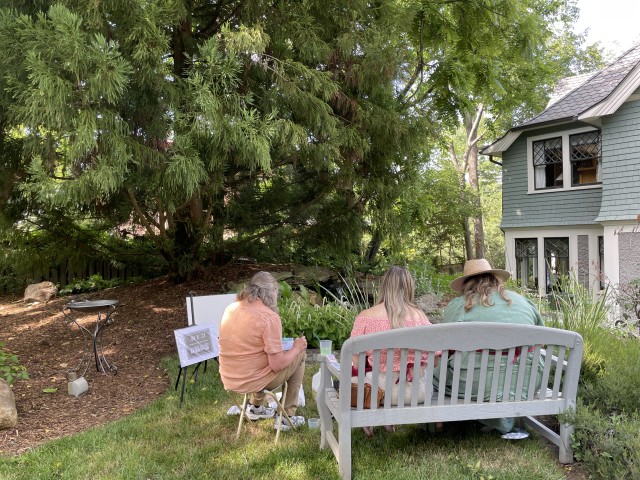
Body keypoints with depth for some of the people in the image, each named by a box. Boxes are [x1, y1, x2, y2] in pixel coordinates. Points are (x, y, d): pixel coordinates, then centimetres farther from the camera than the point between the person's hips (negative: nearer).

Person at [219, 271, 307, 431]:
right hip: (253, 381, -7)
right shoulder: (269, 317, -21)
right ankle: (287, 417, 19)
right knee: (300, 355, 14)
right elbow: (277, 365, -20)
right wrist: (296, 348, -2)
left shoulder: (231, 309, 0)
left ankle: (255, 406, 32)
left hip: (229, 380, 7)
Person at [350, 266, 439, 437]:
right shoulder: (419, 316, -3)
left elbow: (356, 364, -6)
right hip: (418, 391, 2)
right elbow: (434, 360, 1)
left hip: (379, 390, -2)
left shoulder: (365, 317, -8)